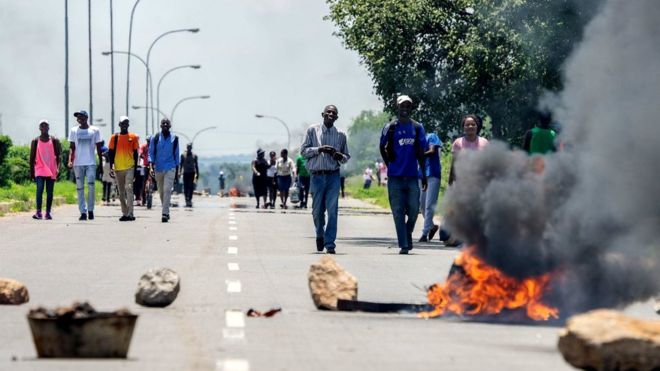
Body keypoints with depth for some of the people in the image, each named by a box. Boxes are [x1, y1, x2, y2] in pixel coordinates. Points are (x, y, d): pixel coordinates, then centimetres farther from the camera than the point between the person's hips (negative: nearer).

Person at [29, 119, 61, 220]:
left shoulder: (54, 140, 5)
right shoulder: (35, 141, 5)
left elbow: (58, 155, 2)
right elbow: (32, 157, 8)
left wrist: (58, 167, -13)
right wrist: (31, 172, 5)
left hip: (51, 170, 1)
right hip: (40, 170, -1)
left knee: (49, 192, 4)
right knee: (40, 189, -16)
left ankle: (48, 212, 9)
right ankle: (38, 212, -19)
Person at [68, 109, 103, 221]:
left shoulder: (94, 130, 5)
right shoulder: (74, 131, 8)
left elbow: (99, 149, 9)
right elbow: (72, 147, 7)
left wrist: (101, 165, 7)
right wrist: (70, 160, -10)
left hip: (91, 163, -1)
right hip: (78, 163, 1)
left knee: (91, 186, -10)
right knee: (80, 188, 1)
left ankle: (90, 210, 4)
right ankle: (83, 212, 4)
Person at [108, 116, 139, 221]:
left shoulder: (133, 137, 4)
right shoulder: (115, 137, 7)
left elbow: (135, 153, 7)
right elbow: (111, 153, 8)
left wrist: (135, 168, 3)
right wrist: (111, 167, 0)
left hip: (129, 167, -3)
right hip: (118, 168, 3)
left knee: (129, 188, -17)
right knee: (121, 192, 8)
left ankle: (130, 214, -21)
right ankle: (124, 213, 17)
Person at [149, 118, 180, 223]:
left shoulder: (174, 139, 6)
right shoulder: (155, 138, 4)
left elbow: (176, 154, 11)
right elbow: (151, 152, 3)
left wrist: (177, 170, 12)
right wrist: (151, 164, -13)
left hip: (170, 168, -2)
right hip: (158, 168, 2)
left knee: (167, 190, -16)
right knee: (161, 191, 10)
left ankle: (165, 214, -21)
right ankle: (166, 211, 25)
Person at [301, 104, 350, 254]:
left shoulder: (341, 135, 9)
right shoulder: (313, 130, 5)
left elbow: (347, 156, 16)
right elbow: (303, 150, 2)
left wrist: (340, 156, -7)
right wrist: (319, 149, -14)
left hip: (333, 176, 0)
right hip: (317, 175, 0)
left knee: (332, 210, -8)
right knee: (317, 210, 6)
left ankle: (330, 244, -7)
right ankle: (320, 234, 34)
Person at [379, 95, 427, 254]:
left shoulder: (418, 127, 8)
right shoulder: (390, 127, 1)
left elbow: (420, 152, 11)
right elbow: (383, 148, 11)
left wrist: (423, 174, 8)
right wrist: (390, 164, 7)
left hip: (412, 176, 2)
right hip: (395, 176, -2)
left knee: (413, 210, 0)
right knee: (398, 212, -1)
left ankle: (407, 234, 26)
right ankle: (404, 245, 1)